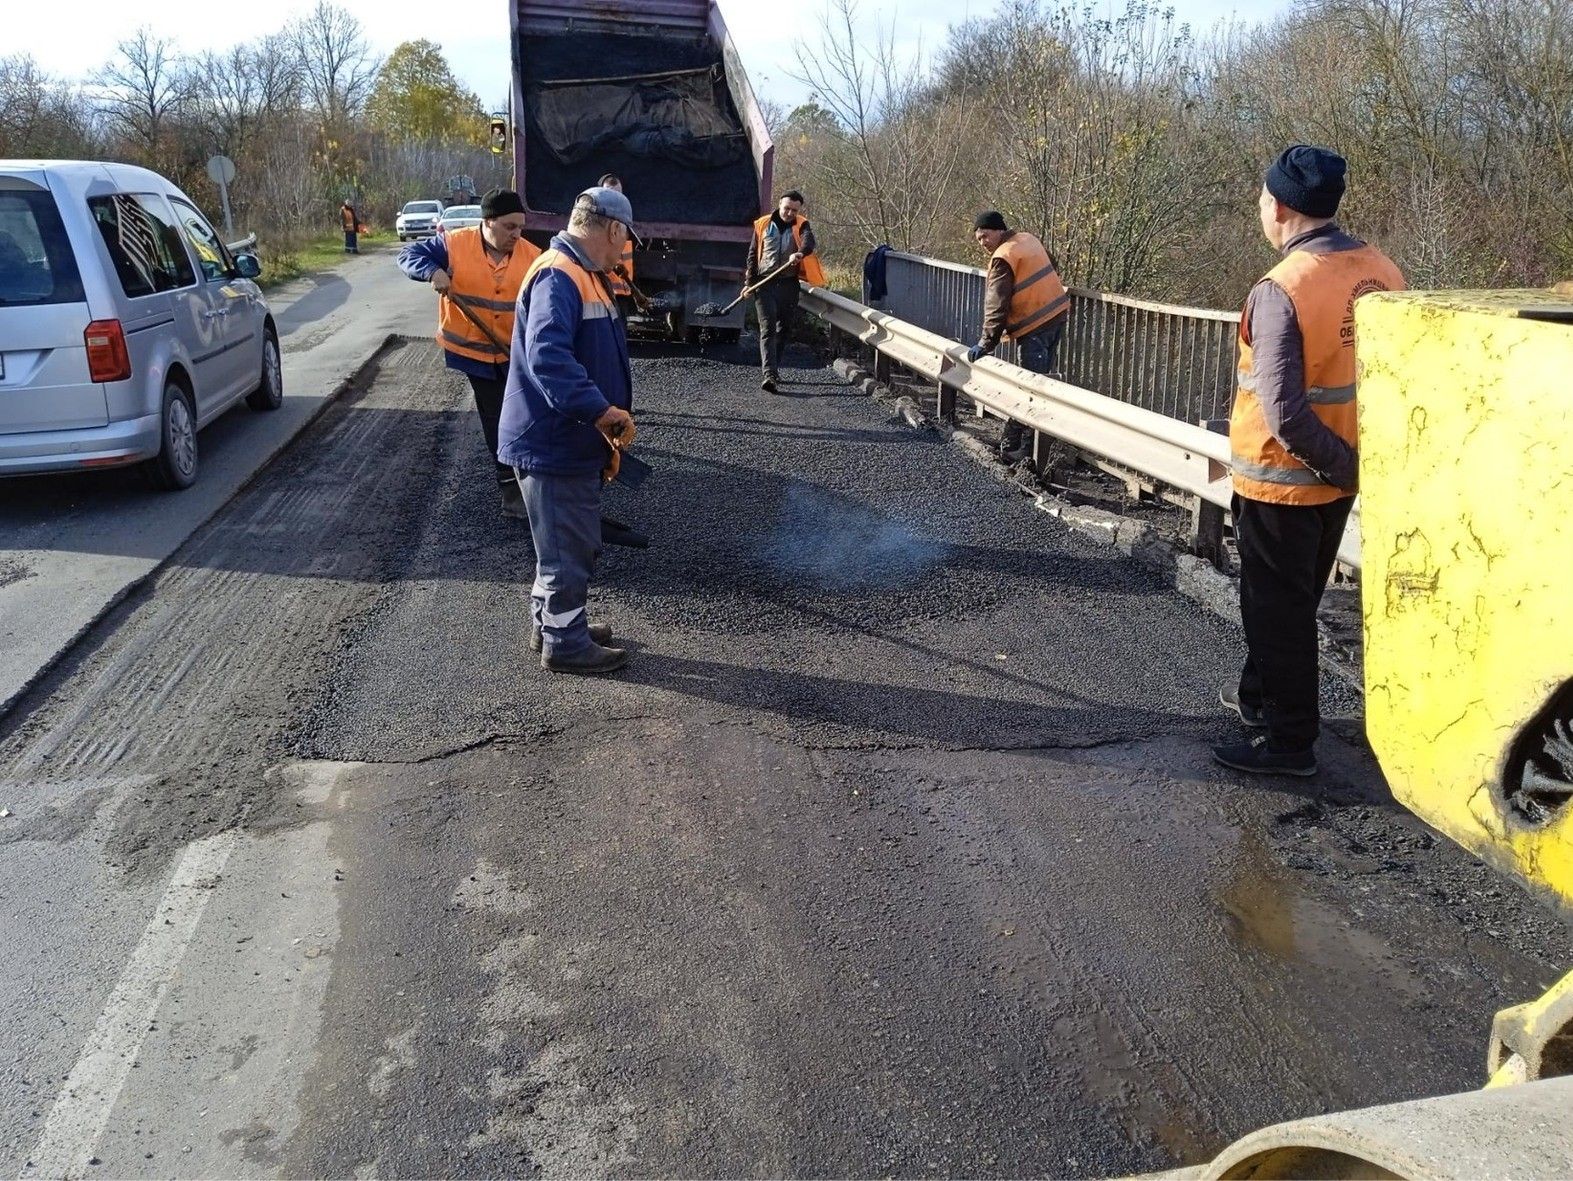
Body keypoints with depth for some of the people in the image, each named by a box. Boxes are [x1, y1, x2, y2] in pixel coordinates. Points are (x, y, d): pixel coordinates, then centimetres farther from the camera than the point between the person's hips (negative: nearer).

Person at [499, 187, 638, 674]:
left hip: (568, 441, 11)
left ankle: (552, 623, 36)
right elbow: (547, 357, -34)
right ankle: (565, 643, 14)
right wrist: (601, 410, -35)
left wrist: (609, 413, 23)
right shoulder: (558, 276, -20)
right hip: (553, 444, -11)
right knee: (568, 547, 1)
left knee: (571, 542, 22)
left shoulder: (582, 274, 15)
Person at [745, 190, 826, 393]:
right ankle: (769, 374, -19)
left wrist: (800, 253, -42)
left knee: (784, 329, 12)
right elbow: (753, 255, 10)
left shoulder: (801, 226, 2)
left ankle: (775, 368, 29)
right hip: (765, 284, -1)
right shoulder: (763, 225, 5)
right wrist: (749, 282, 3)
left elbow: (810, 242, -20)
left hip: (789, 284, 1)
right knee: (767, 329, -10)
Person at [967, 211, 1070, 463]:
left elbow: (996, 306, -19)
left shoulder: (1003, 258, -14)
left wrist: (986, 343, -19)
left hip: (1034, 326, -9)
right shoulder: (1029, 239, 11)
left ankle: (1011, 447, -6)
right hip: (1057, 313, 9)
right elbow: (1053, 266, 27)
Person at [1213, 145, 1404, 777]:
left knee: (1276, 607, 6)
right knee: (1295, 600, 22)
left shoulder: (1281, 291, -24)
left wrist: (1344, 463, -14)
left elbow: (1285, 416, -28)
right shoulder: (1381, 273, -2)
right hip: (1338, 478, 7)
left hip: (1281, 481, -7)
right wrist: (1353, 463, 10)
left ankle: (1288, 740, 17)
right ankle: (1260, 695, 41)